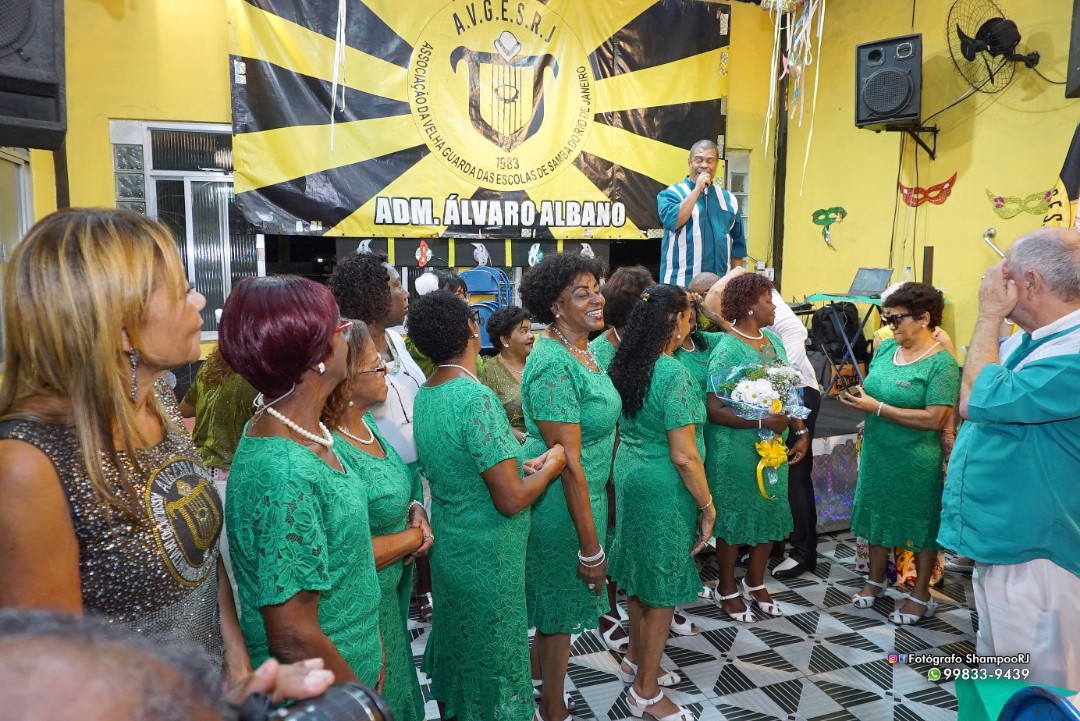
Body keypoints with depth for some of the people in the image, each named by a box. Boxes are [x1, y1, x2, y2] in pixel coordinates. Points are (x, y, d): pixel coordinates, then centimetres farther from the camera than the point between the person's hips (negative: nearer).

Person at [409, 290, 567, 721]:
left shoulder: (424, 395, 0)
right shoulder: (476, 398, -26)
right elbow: (511, 500, -25)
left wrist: (518, 464, 3)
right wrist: (550, 466, -9)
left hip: (447, 547, 8)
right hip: (487, 559, -8)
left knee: (455, 649, 25)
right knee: (492, 661, 12)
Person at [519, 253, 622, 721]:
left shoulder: (585, 352, 4)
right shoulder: (553, 365, -25)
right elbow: (569, 462, -25)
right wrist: (591, 546, -20)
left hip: (587, 494, 9)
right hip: (561, 503, -8)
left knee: (559, 608, 24)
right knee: (559, 610, 12)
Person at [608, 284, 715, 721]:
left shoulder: (625, 364, 2)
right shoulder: (673, 374, -23)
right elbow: (684, 456, -22)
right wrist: (707, 506, -10)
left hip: (630, 475, 8)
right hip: (664, 487, -8)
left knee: (642, 575, 23)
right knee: (663, 587, 7)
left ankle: (636, 661, 41)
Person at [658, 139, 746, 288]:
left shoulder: (728, 198, 13)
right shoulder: (671, 193, 1)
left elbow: (737, 244, 16)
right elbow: (673, 221, -18)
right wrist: (697, 189, -12)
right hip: (681, 283, -4)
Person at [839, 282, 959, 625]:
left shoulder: (942, 364, -17)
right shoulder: (886, 348, 3)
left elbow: (934, 418, -23)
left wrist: (877, 408, -23)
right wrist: (856, 396, -4)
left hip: (917, 461, -6)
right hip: (877, 451, 7)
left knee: (921, 523, 10)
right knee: (877, 514, 18)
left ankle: (920, 595, 27)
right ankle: (876, 579, 37)